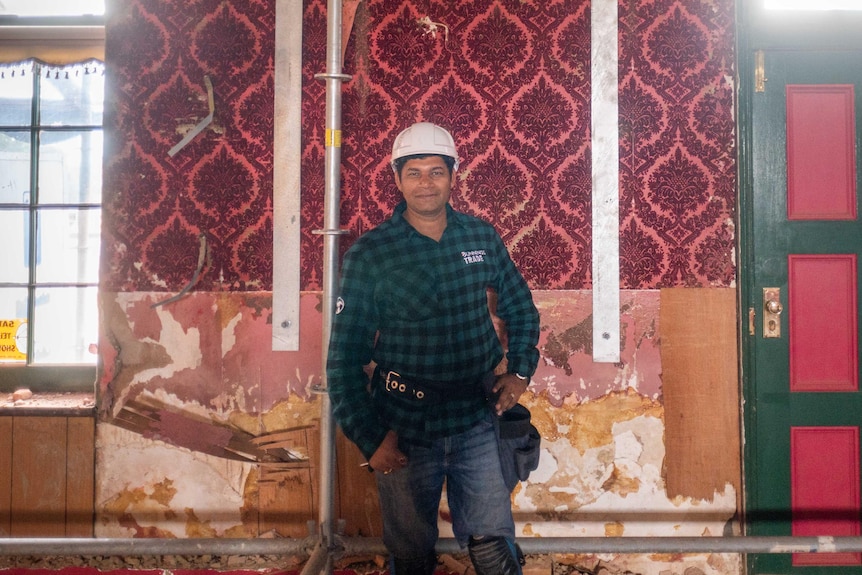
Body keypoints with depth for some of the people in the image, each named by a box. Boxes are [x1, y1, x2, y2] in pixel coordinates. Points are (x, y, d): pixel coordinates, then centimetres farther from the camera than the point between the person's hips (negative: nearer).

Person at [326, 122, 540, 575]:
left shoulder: (481, 237, 1)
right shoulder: (369, 254, -8)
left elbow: (520, 308, 17)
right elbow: (344, 359, -6)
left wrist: (520, 369, 3)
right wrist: (369, 440, -10)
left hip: (477, 422, 2)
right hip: (404, 431, -2)